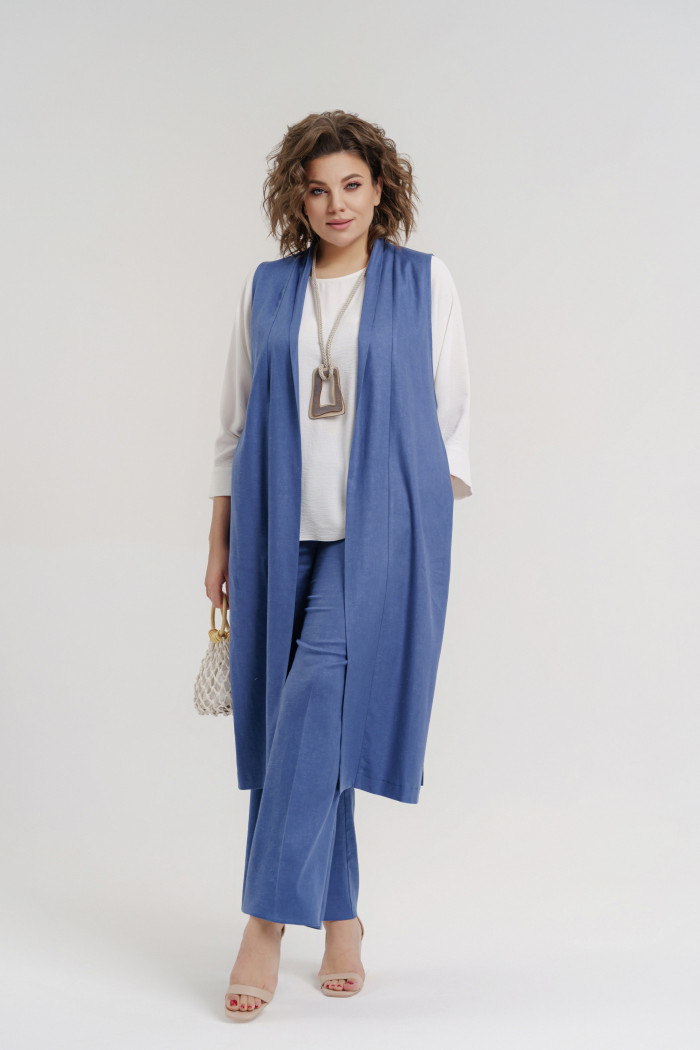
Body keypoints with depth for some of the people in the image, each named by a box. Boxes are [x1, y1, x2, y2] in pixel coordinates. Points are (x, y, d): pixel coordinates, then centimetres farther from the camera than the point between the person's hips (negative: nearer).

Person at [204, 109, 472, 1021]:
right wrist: (220, 543, 10)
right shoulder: (267, 289, 11)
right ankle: (338, 918, 17)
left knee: (318, 703, -15)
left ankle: (269, 921, -10)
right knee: (298, 720, 4)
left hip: (380, 530, -3)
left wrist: (436, 517, -2)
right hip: (280, 531, 3)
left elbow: (452, 415, 6)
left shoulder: (425, 282, 5)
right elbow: (236, 423, 13)